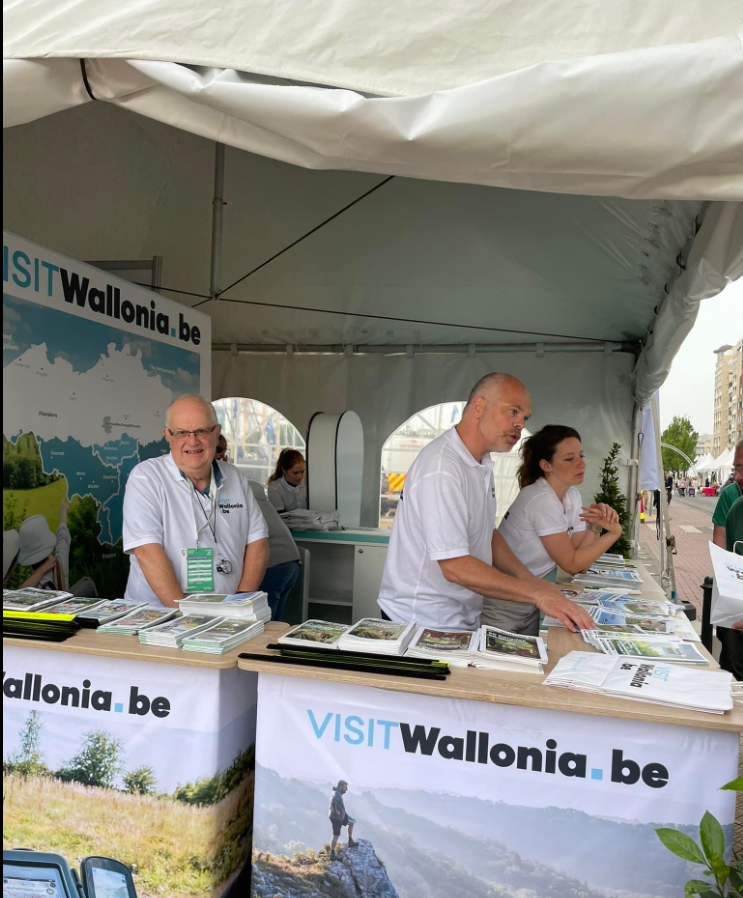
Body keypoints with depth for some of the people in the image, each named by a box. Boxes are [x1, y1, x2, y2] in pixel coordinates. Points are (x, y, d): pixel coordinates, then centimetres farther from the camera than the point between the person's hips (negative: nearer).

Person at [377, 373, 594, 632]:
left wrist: (530, 580, 0)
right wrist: (535, 594, -25)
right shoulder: (441, 468, -25)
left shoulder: (482, 465, 7)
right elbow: (455, 567, -28)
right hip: (422, 623, -8)